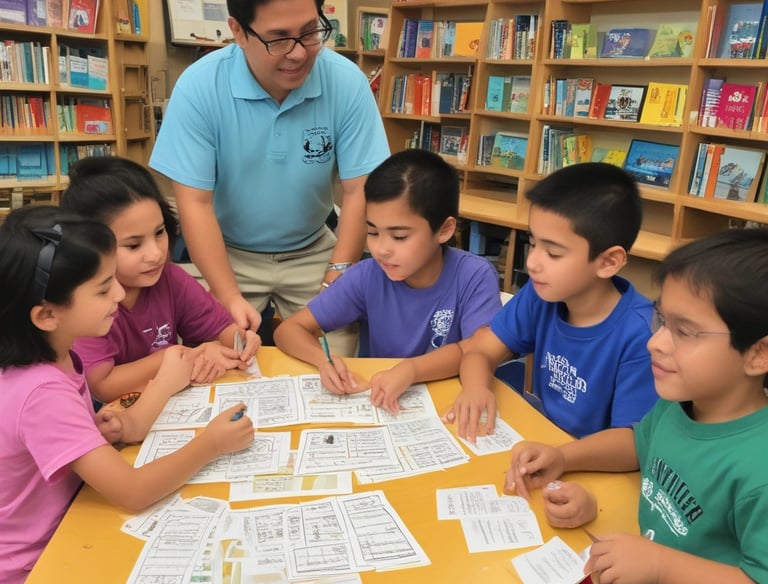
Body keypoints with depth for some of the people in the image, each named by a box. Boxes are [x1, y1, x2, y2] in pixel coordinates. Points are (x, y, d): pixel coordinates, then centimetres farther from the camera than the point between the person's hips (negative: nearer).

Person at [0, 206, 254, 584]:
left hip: (59, 534, 6)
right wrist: (211, 443, -20)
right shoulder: (41, 392, -30)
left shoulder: (53, 354, -6)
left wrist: (113, 429, -19)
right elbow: (132, 492, -30)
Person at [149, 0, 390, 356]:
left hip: (312, 253, 1)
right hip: (229, 253, 0)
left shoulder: (347, 82, -15)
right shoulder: (198, 86, -18)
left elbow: (359, 190, -12)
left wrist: (335, 283, -17)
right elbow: (195, 202, -16)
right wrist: (231, 298, -21)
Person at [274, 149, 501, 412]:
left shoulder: (475, 276, -14)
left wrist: (411, 369, -37)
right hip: (376, 405, 1)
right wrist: (323, 359, -27)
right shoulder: (366, 277, -10)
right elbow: (289, 330, -7)